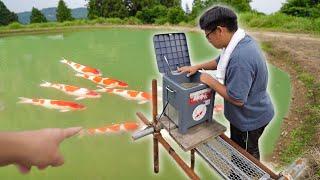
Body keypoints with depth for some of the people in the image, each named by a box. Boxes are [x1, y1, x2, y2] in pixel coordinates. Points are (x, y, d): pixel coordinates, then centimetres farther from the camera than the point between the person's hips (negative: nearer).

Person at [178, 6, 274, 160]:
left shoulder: (240, 57, -38)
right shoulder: (241, 40, -6)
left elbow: (237, 99, -32)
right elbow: (220, 61, 11)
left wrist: (211, 81, -23)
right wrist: (197, 67, 1)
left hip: (250, 119, -9)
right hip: (245, 114, 9)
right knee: (237, 148, 29)